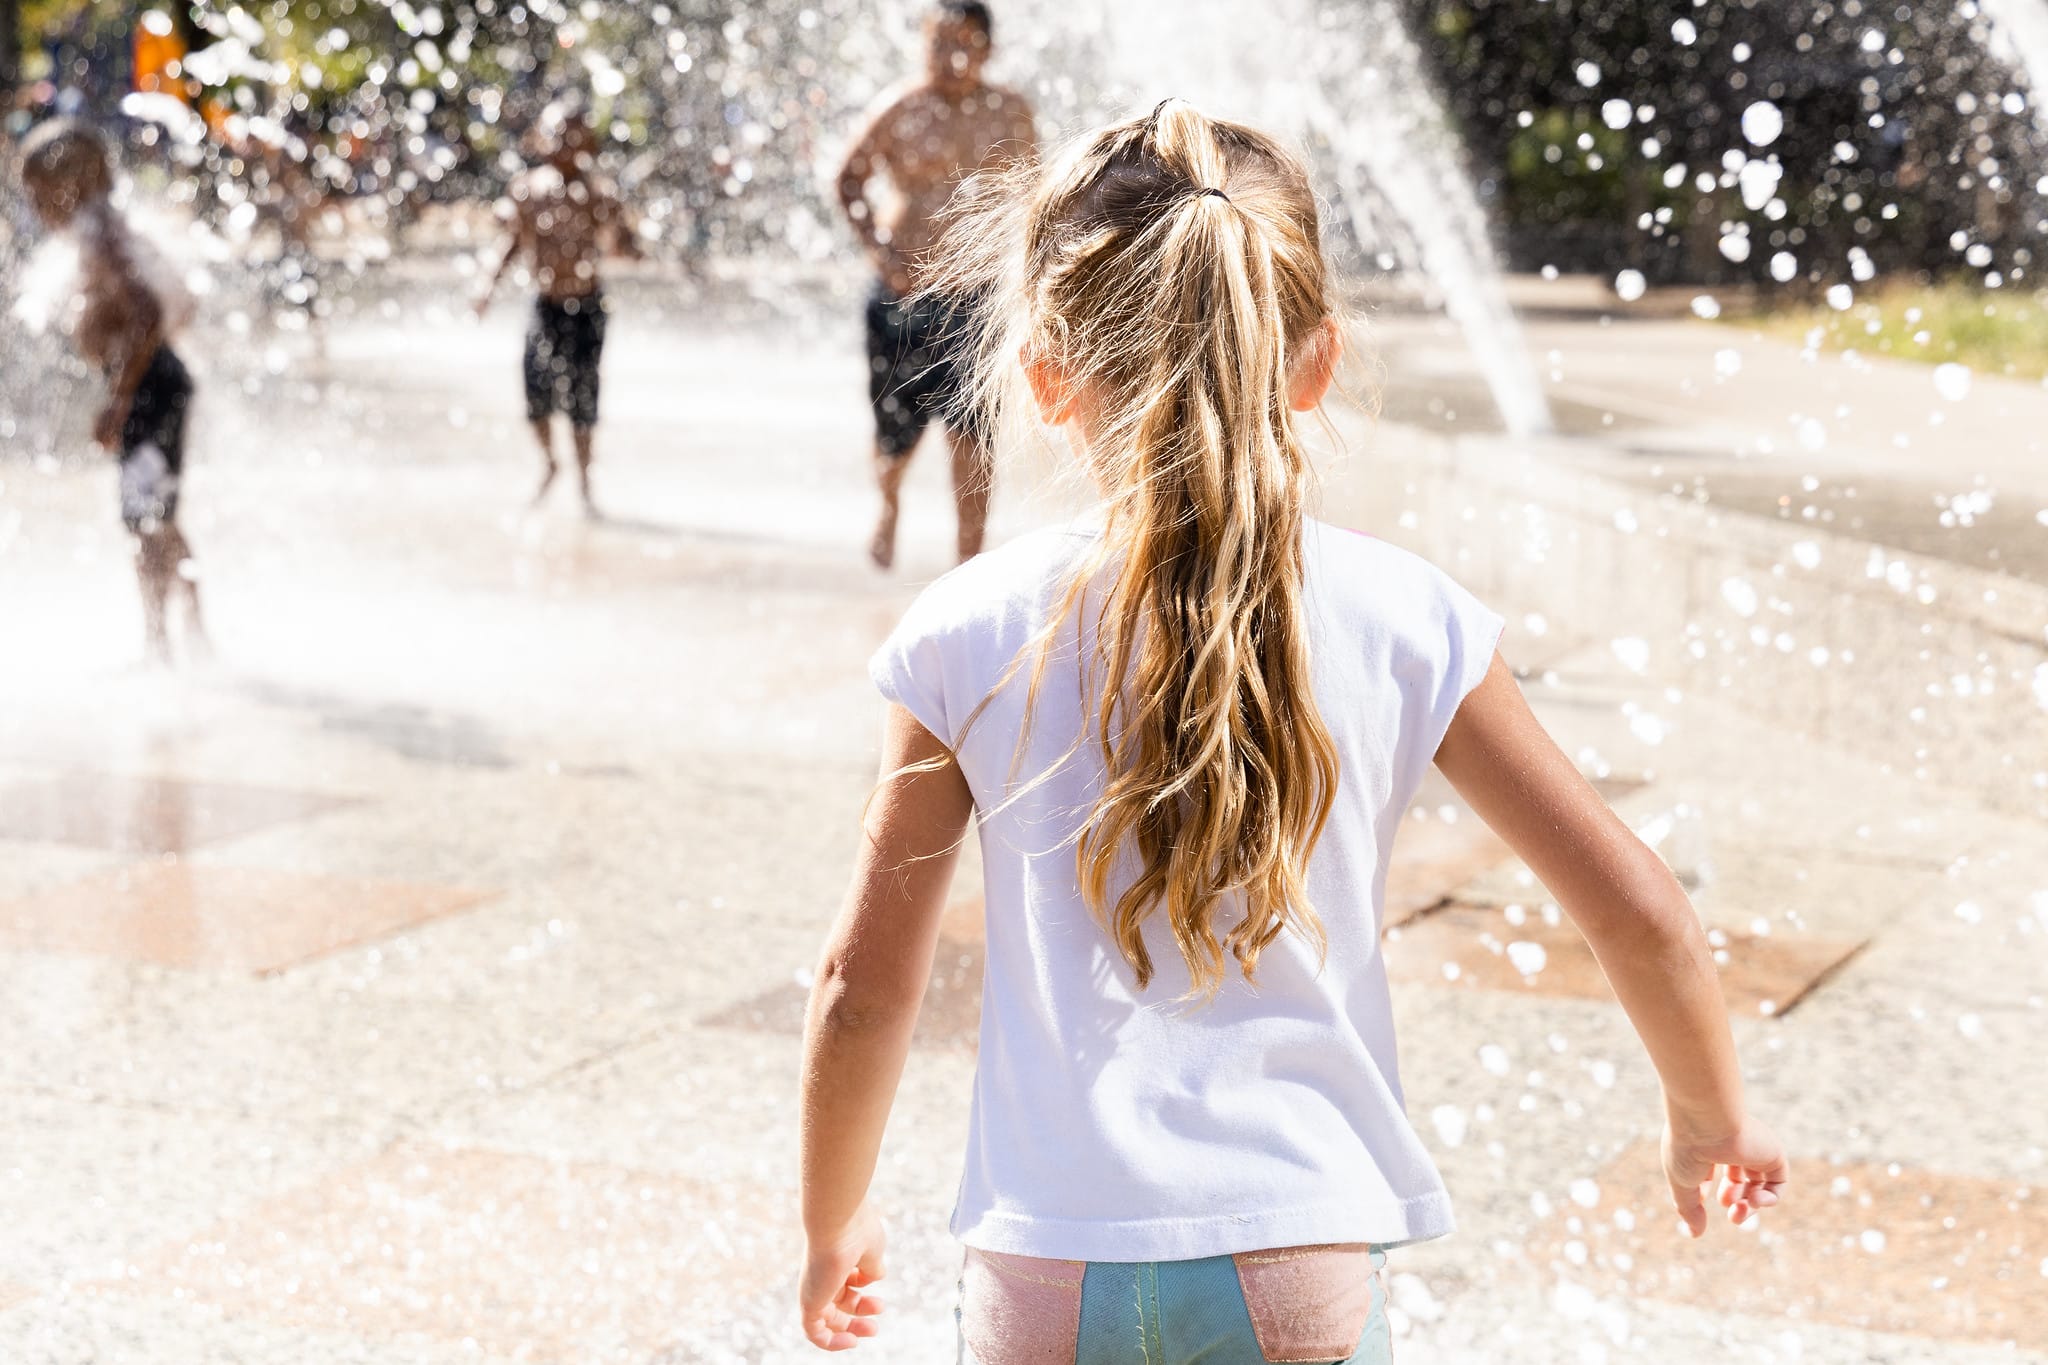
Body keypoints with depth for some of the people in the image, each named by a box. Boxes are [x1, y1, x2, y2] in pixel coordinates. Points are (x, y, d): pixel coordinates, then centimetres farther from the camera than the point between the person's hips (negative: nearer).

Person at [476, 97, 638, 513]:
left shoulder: (598, 194, -10)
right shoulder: (526, 187, -2)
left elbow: (629, 251, -11)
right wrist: (493, 279, 7)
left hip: (586, 306, -2)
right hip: (544, 303, 2)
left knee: (581, 396, -4)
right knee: (537, 387, -9)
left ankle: (583, 482, 13)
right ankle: (548, 462, 20)